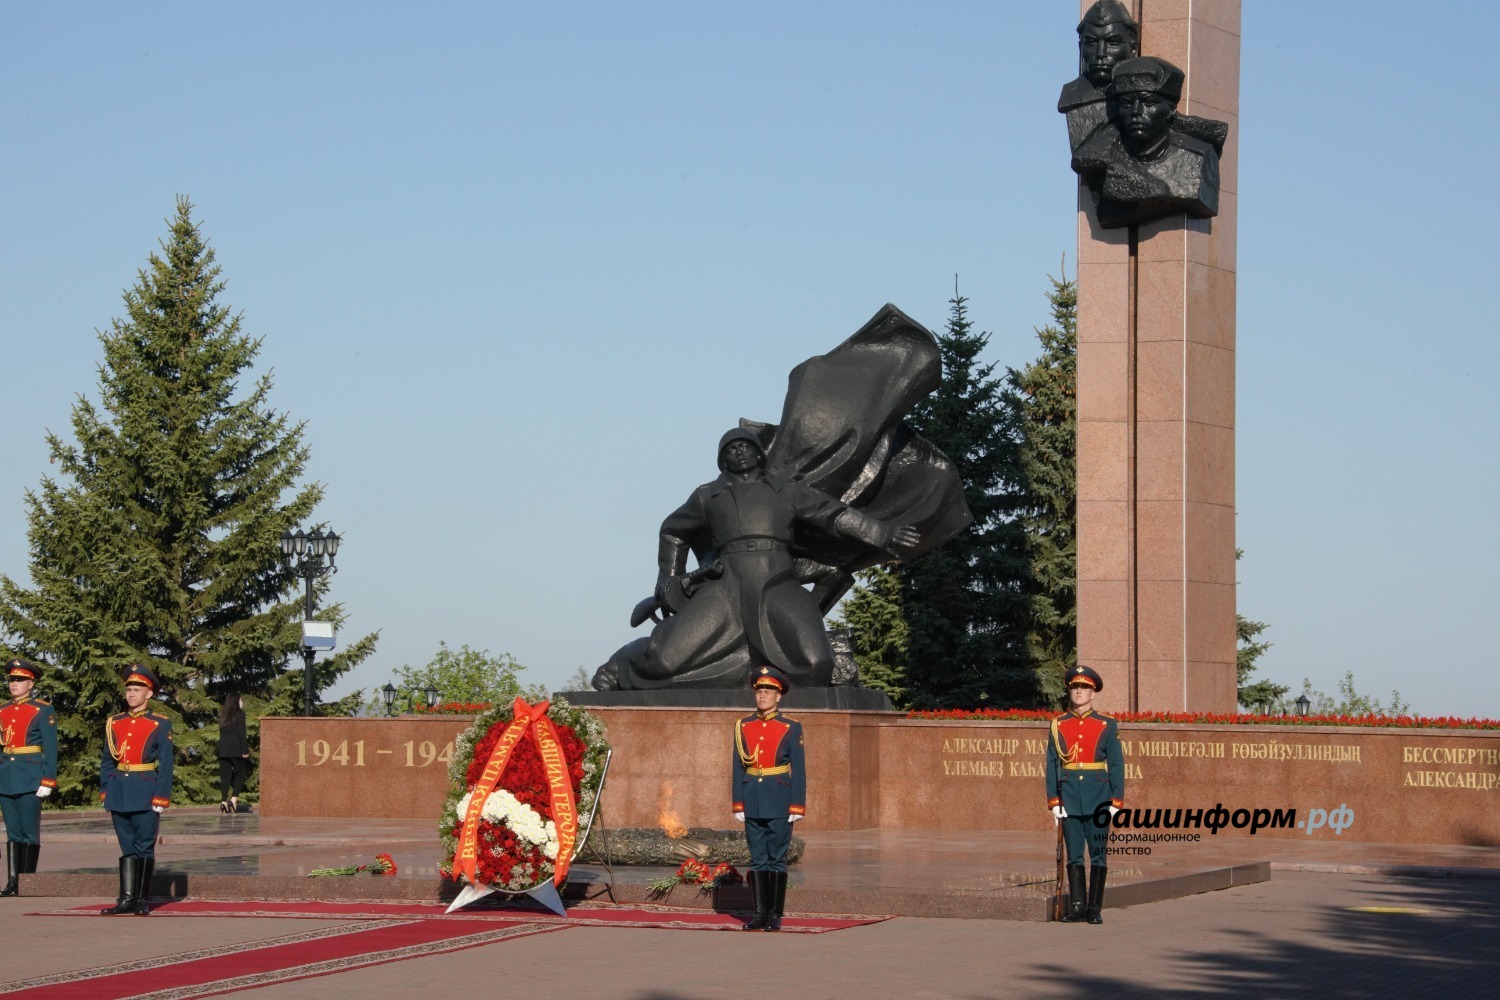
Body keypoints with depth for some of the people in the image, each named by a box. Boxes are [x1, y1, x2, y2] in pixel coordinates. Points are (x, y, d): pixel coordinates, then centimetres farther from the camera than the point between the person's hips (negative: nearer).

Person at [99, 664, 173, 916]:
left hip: (146, 794, -4)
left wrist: (160, 798, -9)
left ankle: (142, 899, 6)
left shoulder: (160, 725, -1)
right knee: (127, 847, 6)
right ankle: (126, 898, 7)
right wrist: (105, 794, 8)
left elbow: (166, 765, -3)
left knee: (144, 847, 0)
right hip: (119, 792, 4)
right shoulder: (114, 723, 10)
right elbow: (106, 762, 14)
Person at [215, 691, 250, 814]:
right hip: (236, 749, -5)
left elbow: (222, 732, 16)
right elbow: (241, 733, -10)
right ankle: (234, 799, -10)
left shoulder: (222, 715, 12)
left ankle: (224, 802, -1)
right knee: (240, 774, 4)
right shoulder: (239, 714, -5)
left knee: (225, 776, 6)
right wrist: (245, 750, -9)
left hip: (223, 749, 5)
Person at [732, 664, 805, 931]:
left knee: (777, 859, -1)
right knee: (757, 859, 5)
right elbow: (738, 769, 9)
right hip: (753, 803, 3)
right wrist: (737, 805, 4)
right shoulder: (743, 727, 8)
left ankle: (775, 914, 3)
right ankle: (761, 913, 10)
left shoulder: (791, 729, 0)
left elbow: (799, 771, -1)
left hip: (779, 803, -3)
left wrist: (797, 807, -7)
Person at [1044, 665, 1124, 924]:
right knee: (1074, 854, 2)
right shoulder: (1058, 725, 6)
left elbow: (1116, 766, 1)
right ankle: (1076, 906, 6)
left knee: (1098, 854, 0)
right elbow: (1052, 765, 5)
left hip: (1098, 798, -1)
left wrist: (1116, 802, -6)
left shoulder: (1107, 726, 2)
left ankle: (1095, 909, 4)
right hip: (1070, 797, 1)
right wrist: (1053, 801, -1)